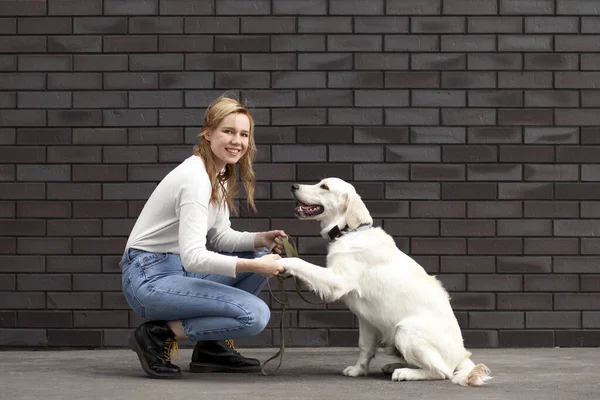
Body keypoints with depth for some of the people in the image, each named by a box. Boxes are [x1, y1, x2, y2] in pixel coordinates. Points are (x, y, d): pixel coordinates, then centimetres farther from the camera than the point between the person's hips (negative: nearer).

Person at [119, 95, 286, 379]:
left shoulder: (220, 175, 9)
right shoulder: (195, 178, -20)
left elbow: (220, 236, 14)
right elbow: (193, 257, -28)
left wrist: (260, 239, -3)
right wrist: (252, 266, -29)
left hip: (179, 269, 10)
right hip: (150, 277, -10)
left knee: (262, 256, 8)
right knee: (255, 314, -20)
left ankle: (212, 347, 9)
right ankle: (159, 335, -9)